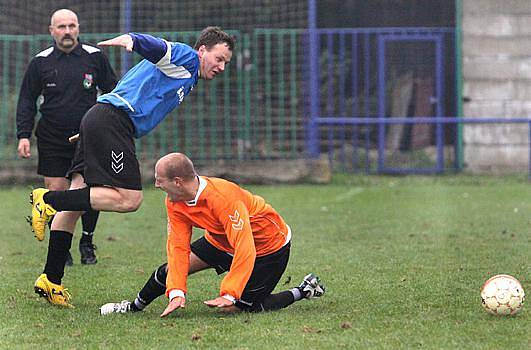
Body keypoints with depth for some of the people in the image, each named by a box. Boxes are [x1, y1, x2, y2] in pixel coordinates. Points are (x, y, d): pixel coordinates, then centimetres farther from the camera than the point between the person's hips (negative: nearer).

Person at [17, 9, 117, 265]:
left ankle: (87, 243, 17)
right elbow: (27, 100, 6)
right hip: (52, 139, 0)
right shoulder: (40, 62, 2)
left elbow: (112, 93, 10)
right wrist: (23, 135, -3)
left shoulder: (95, 57, 2)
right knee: (56, 192, -4)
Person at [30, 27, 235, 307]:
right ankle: (48, 199, -14)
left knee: (76, 200, 6)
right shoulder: (186, 58, 2)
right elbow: (157, 46, -19)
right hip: (113, 121, -10)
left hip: (97, 118, 10)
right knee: (129, 199, -15)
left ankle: (50, 279, 4)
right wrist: (131, 40, -42)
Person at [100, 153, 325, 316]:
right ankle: (135, 307, 30)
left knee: (234, 307, -11)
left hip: (268, 247, -8)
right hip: (221, 242, 8)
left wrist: (229, 295, -42)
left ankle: (304, 291, 1)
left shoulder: (224, 198, -38)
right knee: (170, 269, 3)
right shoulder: (175, 202, -14)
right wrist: (177, 292, -27)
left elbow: (245, 250, -39)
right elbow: (178, 246, -16)